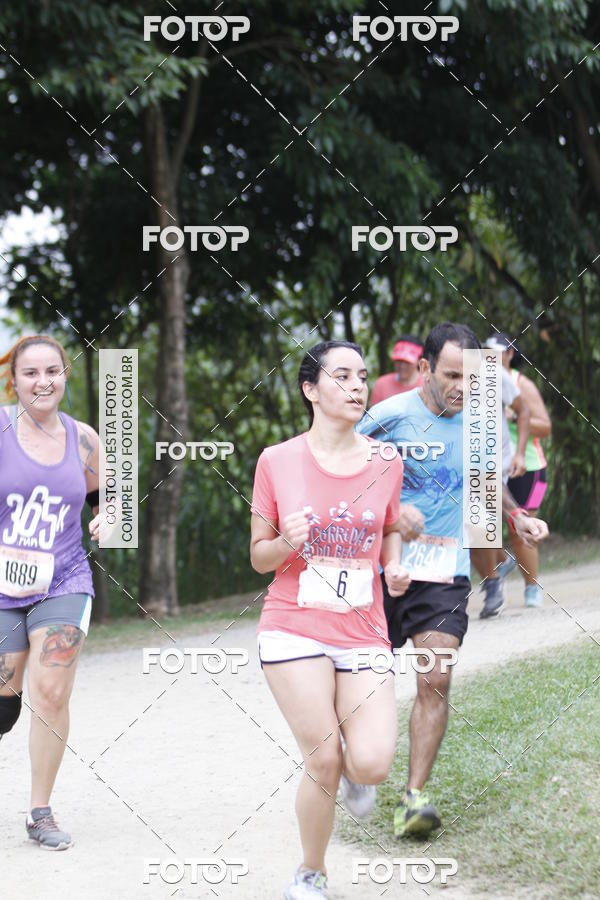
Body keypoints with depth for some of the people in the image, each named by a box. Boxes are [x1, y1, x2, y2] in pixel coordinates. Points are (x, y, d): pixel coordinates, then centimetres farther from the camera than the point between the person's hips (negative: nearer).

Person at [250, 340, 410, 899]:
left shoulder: (385, 463, 4)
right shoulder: (277, 461, -2)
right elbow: (258, 557, 5)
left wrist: (394, 567, 1)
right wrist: (286, 544, -17)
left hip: (363, 634, 2)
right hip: (294, 628, -2)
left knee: (371, 764, -15)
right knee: (324, 761, -9)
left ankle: (352, 769, 25)